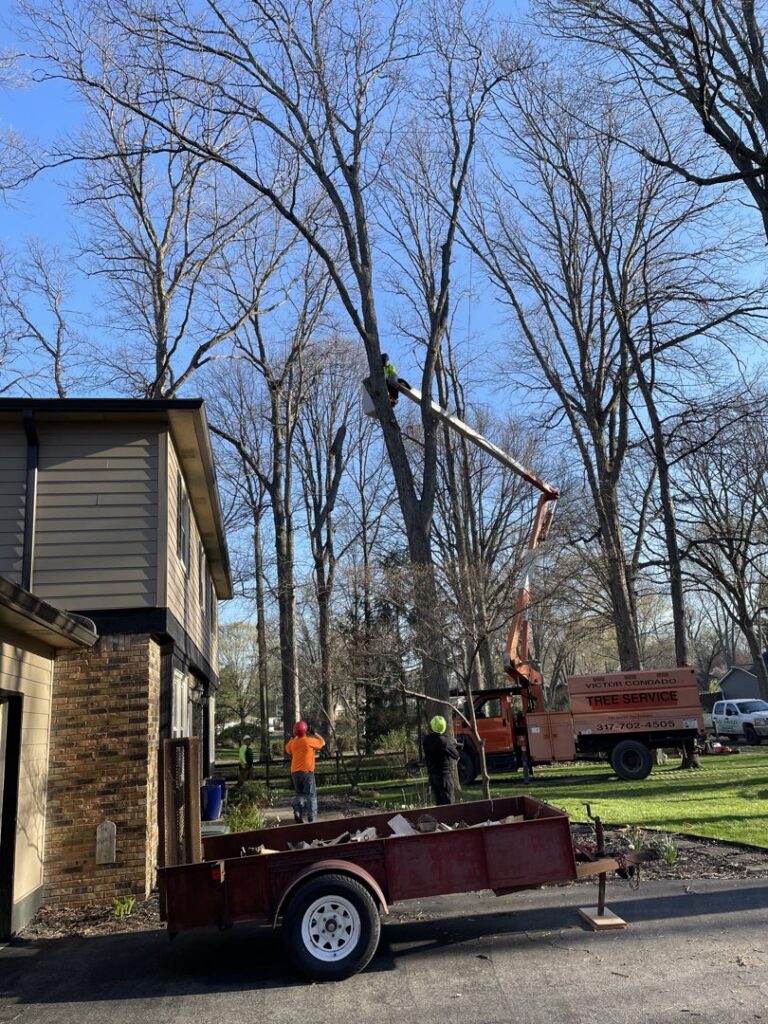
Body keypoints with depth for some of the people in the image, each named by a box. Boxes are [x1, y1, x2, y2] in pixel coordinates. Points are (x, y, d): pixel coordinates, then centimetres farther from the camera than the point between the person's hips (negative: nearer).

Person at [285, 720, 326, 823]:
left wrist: (293, 737, 25)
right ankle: (311, 818, -3)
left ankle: (297, 811, -5)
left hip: (295, 772, 5)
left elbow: (287, 749, 26)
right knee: (311, 795, 3)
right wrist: (314, 733, 11)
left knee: (299, 794, 18)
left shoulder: (293, 742, 3)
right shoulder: (309, 741, -11)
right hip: (307, 772, -5)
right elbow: (322, 742, 3)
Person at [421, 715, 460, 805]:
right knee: (448, 802, -2)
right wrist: (454, 744, 14)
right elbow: (456, 756, -6)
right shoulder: (444, 740, -16)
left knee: (438, 802, 14)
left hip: (432, 774, 5)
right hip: (445, 774, -5)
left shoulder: (425, 740, -1)